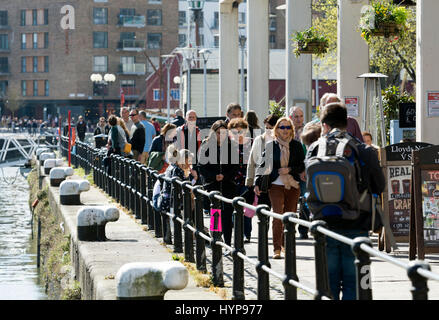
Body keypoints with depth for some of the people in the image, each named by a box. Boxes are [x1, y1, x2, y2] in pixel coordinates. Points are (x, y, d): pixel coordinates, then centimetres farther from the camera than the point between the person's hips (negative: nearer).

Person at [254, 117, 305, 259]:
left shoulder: (296, 146, 6)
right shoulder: (270, 146, 3)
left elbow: (303, 166, 7)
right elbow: (263, 165, 7)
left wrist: (290, 169, -11)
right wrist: (257, 183, -1)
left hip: (293, 186, 2)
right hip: (276, 185, -2)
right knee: (278, 216, -11)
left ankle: (286, 244, 21)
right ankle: (277, 249, -9)